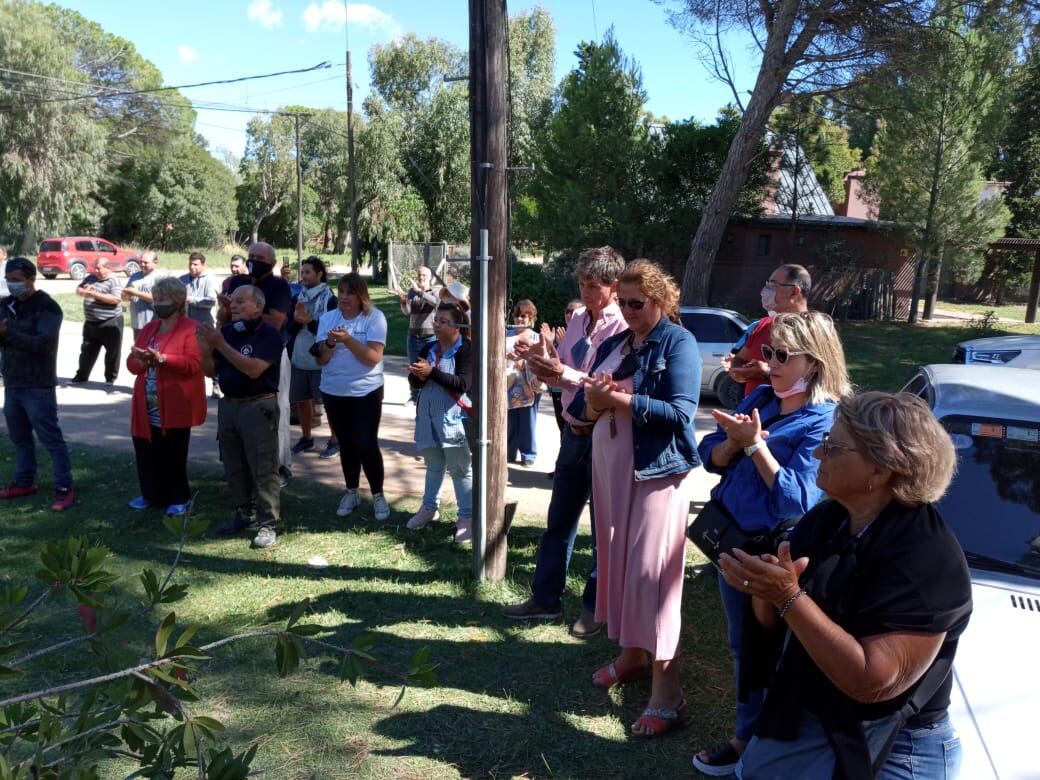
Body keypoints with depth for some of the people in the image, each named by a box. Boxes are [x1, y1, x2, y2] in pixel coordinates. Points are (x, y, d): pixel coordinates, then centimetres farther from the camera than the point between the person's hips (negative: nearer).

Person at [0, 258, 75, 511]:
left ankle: (65, 488, 1)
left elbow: (44, 343, -23)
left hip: (38, 386, -7)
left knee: (51, 438, -4)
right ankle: (24, 482, 30)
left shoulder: (47, 307, -11)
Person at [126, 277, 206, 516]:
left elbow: (195, 364, -18)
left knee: (173, 454, 1)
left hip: (174, 406, -7)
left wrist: (161, 358, -24)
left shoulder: (190, 329, -8)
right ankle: (152, 494, 27)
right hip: (147, 406, 7)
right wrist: (143, 361, -10)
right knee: (147, 451, 11)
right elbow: (131, 362, 13)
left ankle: (180, 498, 15)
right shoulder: (148, 328, 16)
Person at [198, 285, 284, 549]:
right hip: (228, 405, 7)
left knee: (263, 468, -4)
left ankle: (268, 523, 3)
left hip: (258, 406, -7)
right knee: (234, 467, 14)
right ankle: (244, 514, 28)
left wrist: (220, 344, -23)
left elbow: (253, 369, -23)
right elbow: (211, 371, 11)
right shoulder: (225, 331, 8)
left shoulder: (269, 335, -11)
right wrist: (205, 348, -8)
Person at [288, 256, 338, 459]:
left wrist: (310, 322, -21)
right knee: (301, 400, 14)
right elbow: (290, 328, 5)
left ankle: (335, 440, 16)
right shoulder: (297, 299, 7)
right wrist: (297, 320, -15)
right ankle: (306, 438, 30)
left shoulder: (330, 299, -9)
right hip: (299, 358, 6)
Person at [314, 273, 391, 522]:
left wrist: (348, 339, -26)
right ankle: (351, 493, 29)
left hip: (366, 392, -4)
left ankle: (378, 495, 11)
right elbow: (320, 360, 1)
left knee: (366, 444, -6)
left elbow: (374, 357, -17)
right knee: (346, 444, 14)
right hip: (333, 392, 4)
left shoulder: (374, 317, -8)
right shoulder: (327, 318, 4)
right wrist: (330, 343, -18)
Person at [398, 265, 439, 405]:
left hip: (430, 336, -3)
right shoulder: (412, 291, 4)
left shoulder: (435, 292, -2)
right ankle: (413, 396, 18)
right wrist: (403, 301, -28)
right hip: (413, 335, 3)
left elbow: (435, 301, -26)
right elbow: (407, 312, -7)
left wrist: (419, 291, -38)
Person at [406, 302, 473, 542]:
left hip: (453, 417, -6)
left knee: (460, 468, 1)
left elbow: (463, 383, -22)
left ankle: (467, 517, 8)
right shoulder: (428, 348, 8)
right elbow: (414, 381, 8)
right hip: (428, 415, 6)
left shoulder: (466, 349, -11)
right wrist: (419, 376, -16)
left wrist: (432, 373, -28)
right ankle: (429, 507, 33)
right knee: (433, 465, 19)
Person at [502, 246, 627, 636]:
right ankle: (545, 598, 31)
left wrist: (564, 374, -27)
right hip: (574, 433, 8)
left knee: (603, 528, 9)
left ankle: (595, 607, 26)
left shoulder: (623, 329, -16)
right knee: (558, 521, 16)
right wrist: (544, 367, -8)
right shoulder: (578, 320, 8)